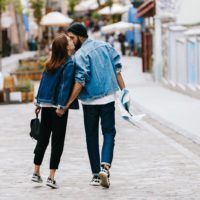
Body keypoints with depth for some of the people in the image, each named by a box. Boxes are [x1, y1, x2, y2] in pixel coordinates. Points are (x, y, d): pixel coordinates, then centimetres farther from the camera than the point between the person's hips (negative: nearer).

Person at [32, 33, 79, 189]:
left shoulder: (50, 63, 9)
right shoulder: (69, 63, -11)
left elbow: (43, 82, 12)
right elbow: (65, 85, -17)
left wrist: (38, 102, 17)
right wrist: (61, 106, -19)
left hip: (45, 105, 6)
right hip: (57, 106, -6)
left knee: (43, 138, 15)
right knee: (57, 141, 1)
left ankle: (36, 173, 18)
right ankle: (51, 177, -1)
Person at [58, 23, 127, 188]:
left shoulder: (80, 54, -11)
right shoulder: (105, 46, 5)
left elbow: (80, 82, -18)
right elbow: (117, 70, 5)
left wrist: (67, 104, -17)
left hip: (89, 100, -3)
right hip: (108, 98, 3)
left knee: (92, 136, 10)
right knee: (109, 132, 7)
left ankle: (96, 174, 9)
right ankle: (105, 166, -17)